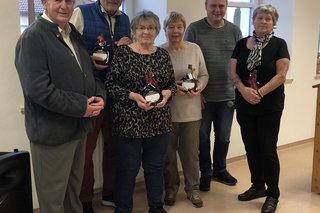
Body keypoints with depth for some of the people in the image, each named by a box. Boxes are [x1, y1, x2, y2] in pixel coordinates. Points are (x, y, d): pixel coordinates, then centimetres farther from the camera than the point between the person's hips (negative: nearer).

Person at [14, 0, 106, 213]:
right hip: (52, 132, -7)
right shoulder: (32, 38, -14)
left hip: (79, 127, 8)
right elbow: (38, 89, -23)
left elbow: (89, 73, 16)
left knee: (74, 188, 23)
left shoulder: (75, 35, 11)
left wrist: (99, 96, -5)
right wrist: (81, 107, -20)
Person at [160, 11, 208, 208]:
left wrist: (199, 87, -11)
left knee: (191, 151, 10)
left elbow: (204, 75, 8)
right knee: (169, 152, 11)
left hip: (191, 110, 2)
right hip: (166, 110, -1)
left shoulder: (195, 49, 4)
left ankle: (193, 189, 28)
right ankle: (171, 188, 31)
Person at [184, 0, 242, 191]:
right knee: (203, 137, 9)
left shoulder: (235, 31, 4)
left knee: (223, 137, 15)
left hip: (228, 95, 3)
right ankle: (205, 173, 28)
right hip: (202, 96, -3)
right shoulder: (194, 29, -5)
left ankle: (220, 170, 36)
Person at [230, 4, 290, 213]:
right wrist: (244, 90, -15)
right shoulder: (242, 44, 7)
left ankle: (273, 194, 16)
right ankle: (257, 186, 29)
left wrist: (260, 92, -20)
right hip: (244, 105, 4)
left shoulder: (279, 44, -3)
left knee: (268, 149, 1)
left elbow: (281, 75, -11)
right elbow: (233, 73, 3)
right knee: (251, 148, 12)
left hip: (270, 106, -4)